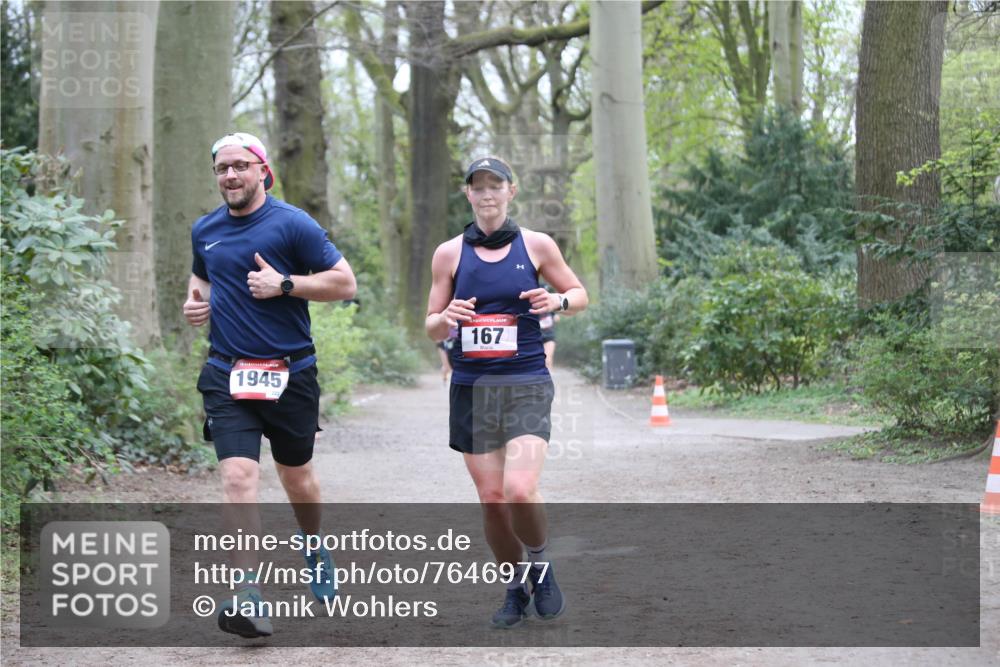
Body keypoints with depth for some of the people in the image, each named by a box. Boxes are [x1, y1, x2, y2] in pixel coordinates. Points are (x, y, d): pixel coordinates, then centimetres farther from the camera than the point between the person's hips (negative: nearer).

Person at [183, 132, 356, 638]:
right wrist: (194, 301, 6)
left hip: (289, 373, -2)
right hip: (227, 375, 2)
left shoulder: (291, 224, -6)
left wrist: (284, 284, -17)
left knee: (296, 475, 15)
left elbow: (344, 282, -7)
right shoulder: (205, 231, 9)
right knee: (238, 476, -15)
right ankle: (248, 596, -19)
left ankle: (315, 548, 47)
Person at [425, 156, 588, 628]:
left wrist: (558, 301, -8)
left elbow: (579, 294, 15)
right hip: (472, 388, 2)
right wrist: (446, 319, -12)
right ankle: (516, 589, 22)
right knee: (491, 499, 1)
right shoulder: (450, 253, 6)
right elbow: (431, 328, 11)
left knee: (520, 491, -19)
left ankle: (540, 567, 10)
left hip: (526, 385, -2)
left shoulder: (536, 246, 3)